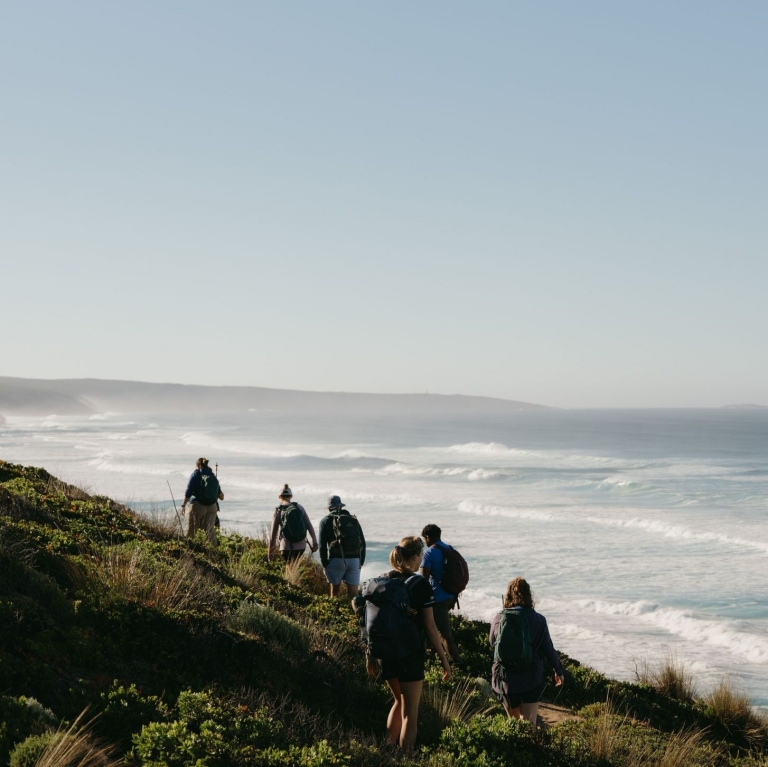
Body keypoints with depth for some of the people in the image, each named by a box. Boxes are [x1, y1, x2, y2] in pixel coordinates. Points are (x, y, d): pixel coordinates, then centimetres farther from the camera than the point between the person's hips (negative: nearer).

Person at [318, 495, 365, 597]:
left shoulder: (326, 521, 6)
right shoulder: (354, 520, 16)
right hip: (354, 559, 3)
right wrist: (361, 562, 18)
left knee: (335, 589, 12)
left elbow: (322, 544, -2)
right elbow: (363, 543, 14)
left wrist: (324, 564, 3)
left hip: (337, 559, -3)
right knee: (353, 592, 1)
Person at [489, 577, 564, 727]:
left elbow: (492, 644, 11)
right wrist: (558, 670, 15)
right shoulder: (538, 620, -7)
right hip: (531, 679, -1)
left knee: (514, 722, 23)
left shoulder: (498, 619, -5)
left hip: (505, 679, 1)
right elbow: (548, 648, 1)